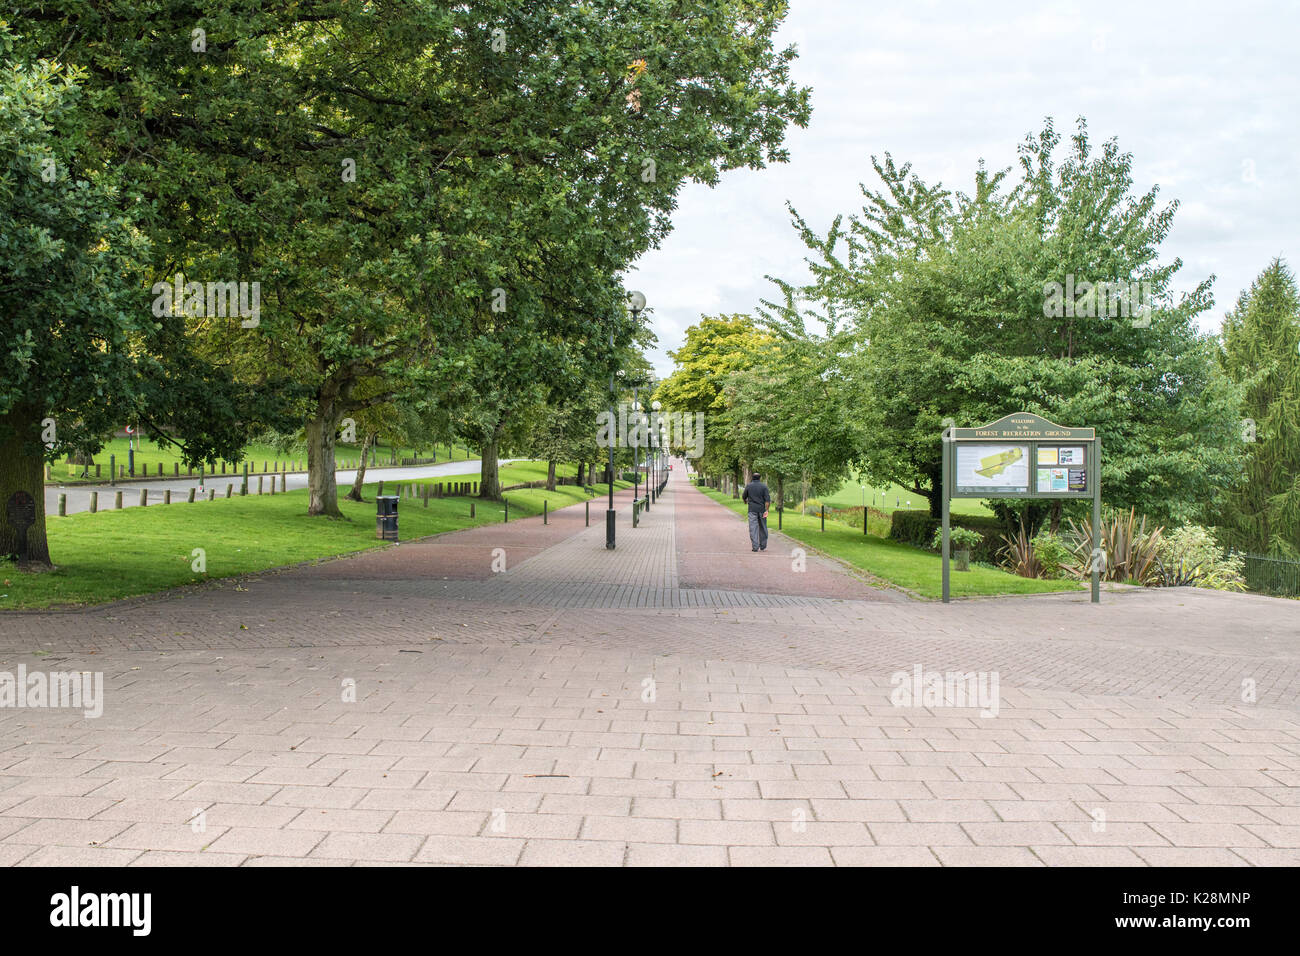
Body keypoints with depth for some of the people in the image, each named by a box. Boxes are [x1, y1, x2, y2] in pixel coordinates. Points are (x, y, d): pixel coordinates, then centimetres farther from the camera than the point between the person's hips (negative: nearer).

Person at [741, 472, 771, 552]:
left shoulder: (748, 486, 1)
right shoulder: (764, 486, -1)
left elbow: (744, 497, 13)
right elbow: (767, 499, -10)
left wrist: (745, 502, 35)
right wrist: (766, 510, -10)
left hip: (752, 510, -1)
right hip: (761, 509, 1)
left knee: (753, 528, -2)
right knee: (763, 528, 11)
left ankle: (755, 547, -10)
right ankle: (763, 546, 16)